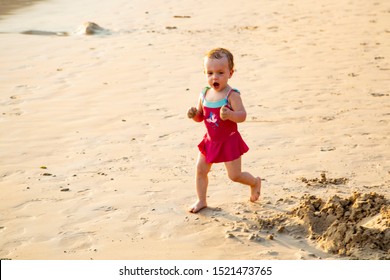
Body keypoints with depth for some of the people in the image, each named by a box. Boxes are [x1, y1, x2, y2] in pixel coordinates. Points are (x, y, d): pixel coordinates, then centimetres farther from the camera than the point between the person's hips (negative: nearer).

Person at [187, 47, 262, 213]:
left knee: (234, 175, 1)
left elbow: (242, 116, -24)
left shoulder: (231, 95, -19)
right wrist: (194, 114, -12)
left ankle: (255, 182, 31)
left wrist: (230, 115, -42)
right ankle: (201, 201, 21)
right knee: (200, 169, 5)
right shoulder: (204, 94, -1)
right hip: (210, 140, 6)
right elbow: (200, 117, 10)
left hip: (229, 141, -6)